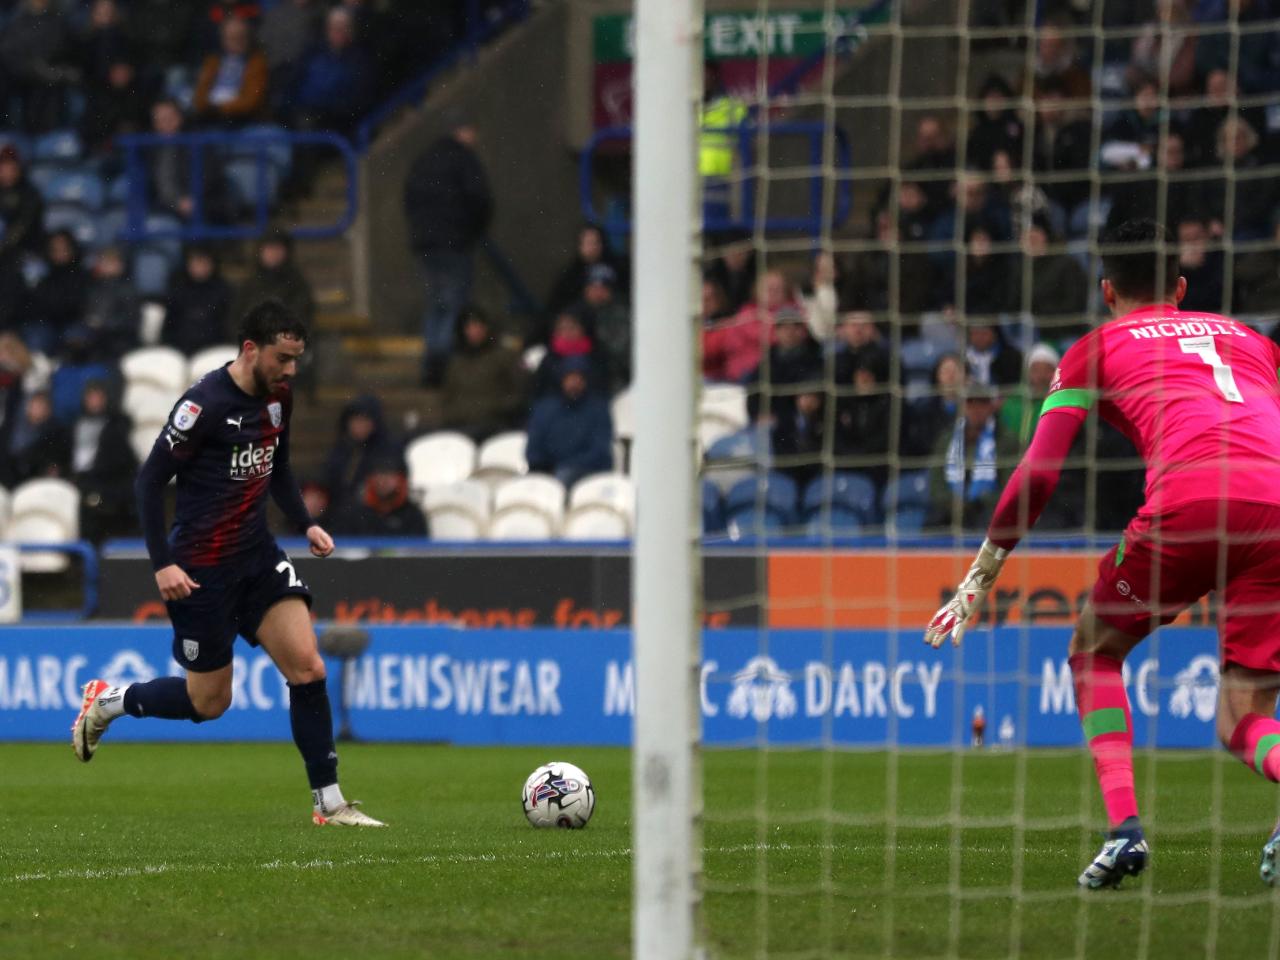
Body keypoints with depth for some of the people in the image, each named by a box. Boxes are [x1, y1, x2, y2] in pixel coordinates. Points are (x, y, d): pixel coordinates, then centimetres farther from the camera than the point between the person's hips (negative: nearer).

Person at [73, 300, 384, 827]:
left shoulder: (278, 399, 5)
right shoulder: (205, 404, -19)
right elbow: (150, 479, -15)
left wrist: (305, 524, 10)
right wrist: (162, 563, -19)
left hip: (257, 556, 7)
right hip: (202, 568, -7)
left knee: (308, 669, -7)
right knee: (209, 701, 2)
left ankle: (329, 803, -2)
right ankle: (107, 701, 27)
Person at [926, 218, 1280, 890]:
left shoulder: (1096, 349, 23)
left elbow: (1036, 476, 16)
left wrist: (980, 579, 23)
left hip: (1189, 500, -3)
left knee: (1095, 651, 22)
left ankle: (1123, 827, 2)